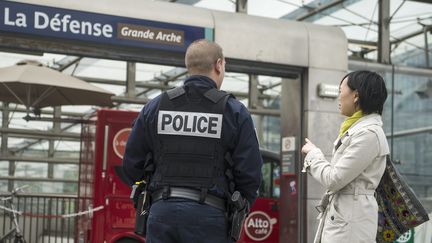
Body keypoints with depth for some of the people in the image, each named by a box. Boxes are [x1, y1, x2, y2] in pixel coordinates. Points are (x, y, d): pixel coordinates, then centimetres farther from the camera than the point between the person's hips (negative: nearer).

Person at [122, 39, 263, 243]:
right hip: (208, 217, -3)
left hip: (162, 213, 3)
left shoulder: (155, 106, 8)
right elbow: (249, 173, -3)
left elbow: (132, 164, 10)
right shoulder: (234, 111, 0)